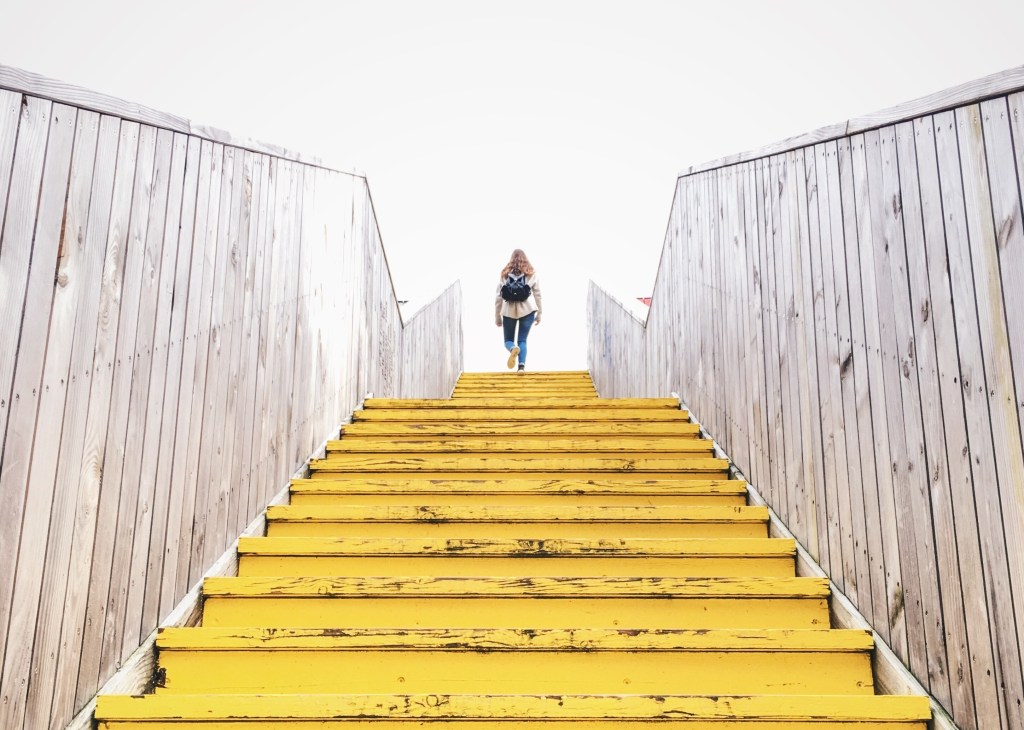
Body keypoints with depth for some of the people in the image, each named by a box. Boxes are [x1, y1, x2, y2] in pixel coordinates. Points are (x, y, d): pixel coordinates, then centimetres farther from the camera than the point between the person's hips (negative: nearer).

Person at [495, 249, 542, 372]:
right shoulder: (531, 273, 8)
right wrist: (539, 314, 14)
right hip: (527, 310, 0)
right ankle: (521, 366, -11)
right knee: (522, 340, 7)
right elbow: (537, 295, 7)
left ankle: (513, 349, -24)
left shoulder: (505, 274, 8)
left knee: (508, 340, 10)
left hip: (509, 311, 0)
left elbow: (499, 297, 7)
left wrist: (497, 316, 12)